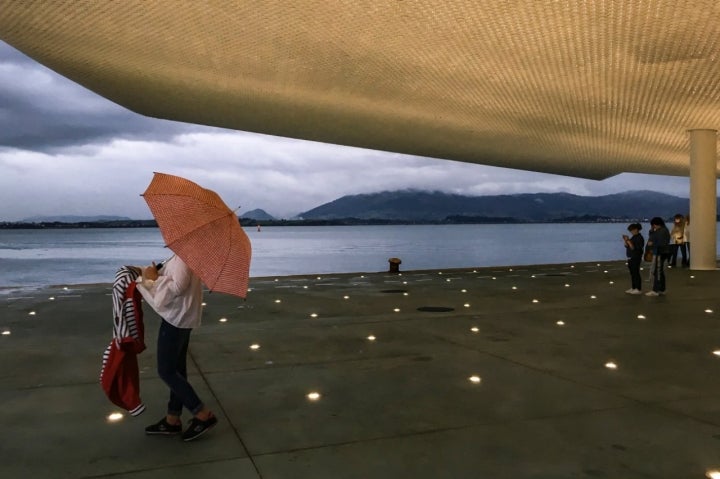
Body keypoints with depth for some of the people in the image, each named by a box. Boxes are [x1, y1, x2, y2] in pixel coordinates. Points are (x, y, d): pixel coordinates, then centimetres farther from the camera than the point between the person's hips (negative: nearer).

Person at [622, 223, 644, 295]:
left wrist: (628, 241, -22)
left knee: (636, 273, -6)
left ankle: (639, 289, 0)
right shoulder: (633, 237, 14)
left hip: (636, 258, -9)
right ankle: (633, 288, 20)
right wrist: (625, 240, 2)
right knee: (632, 273, 13)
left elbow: (633, 248, -22)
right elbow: (627, 246, 16)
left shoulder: (639, 238, -15)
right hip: (631, 258, 9)